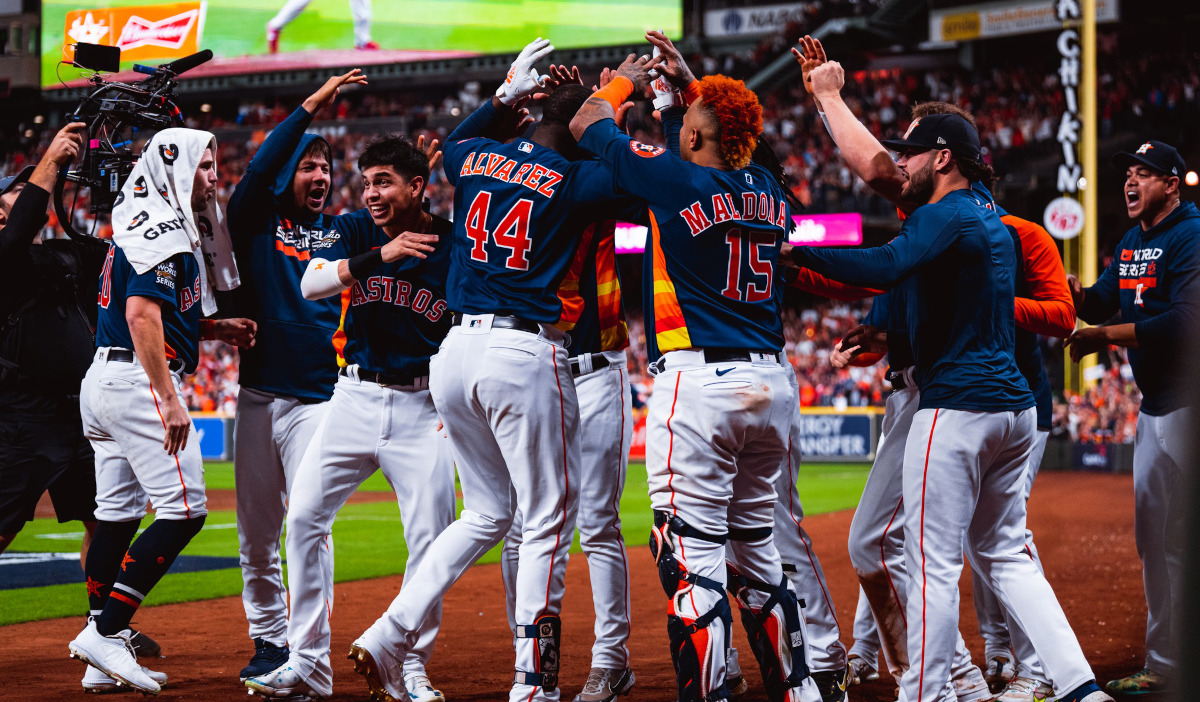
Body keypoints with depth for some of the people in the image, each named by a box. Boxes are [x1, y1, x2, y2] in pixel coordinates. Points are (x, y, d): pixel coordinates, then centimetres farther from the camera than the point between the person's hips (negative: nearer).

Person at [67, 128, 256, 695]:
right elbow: (142, 314, -22)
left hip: (103, 379, 11)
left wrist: (219, 329, 14)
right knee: (183, 509, -10)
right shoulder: (165, 231, -12)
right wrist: (168, 400, -25)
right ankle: (105, 633, -13)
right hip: (139, 381, -11)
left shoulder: (143, 225, 20)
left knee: (117, 514, 11)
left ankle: (103, 660, 13)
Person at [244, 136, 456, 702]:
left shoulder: (455, 244, -5)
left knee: (431, 538, -6)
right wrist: (380, 256, -32)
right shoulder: (353, 230, -1)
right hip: (355, 397, 2)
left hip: (423, 405, -2)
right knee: (303, 517, -3)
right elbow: (311, 284, -18)